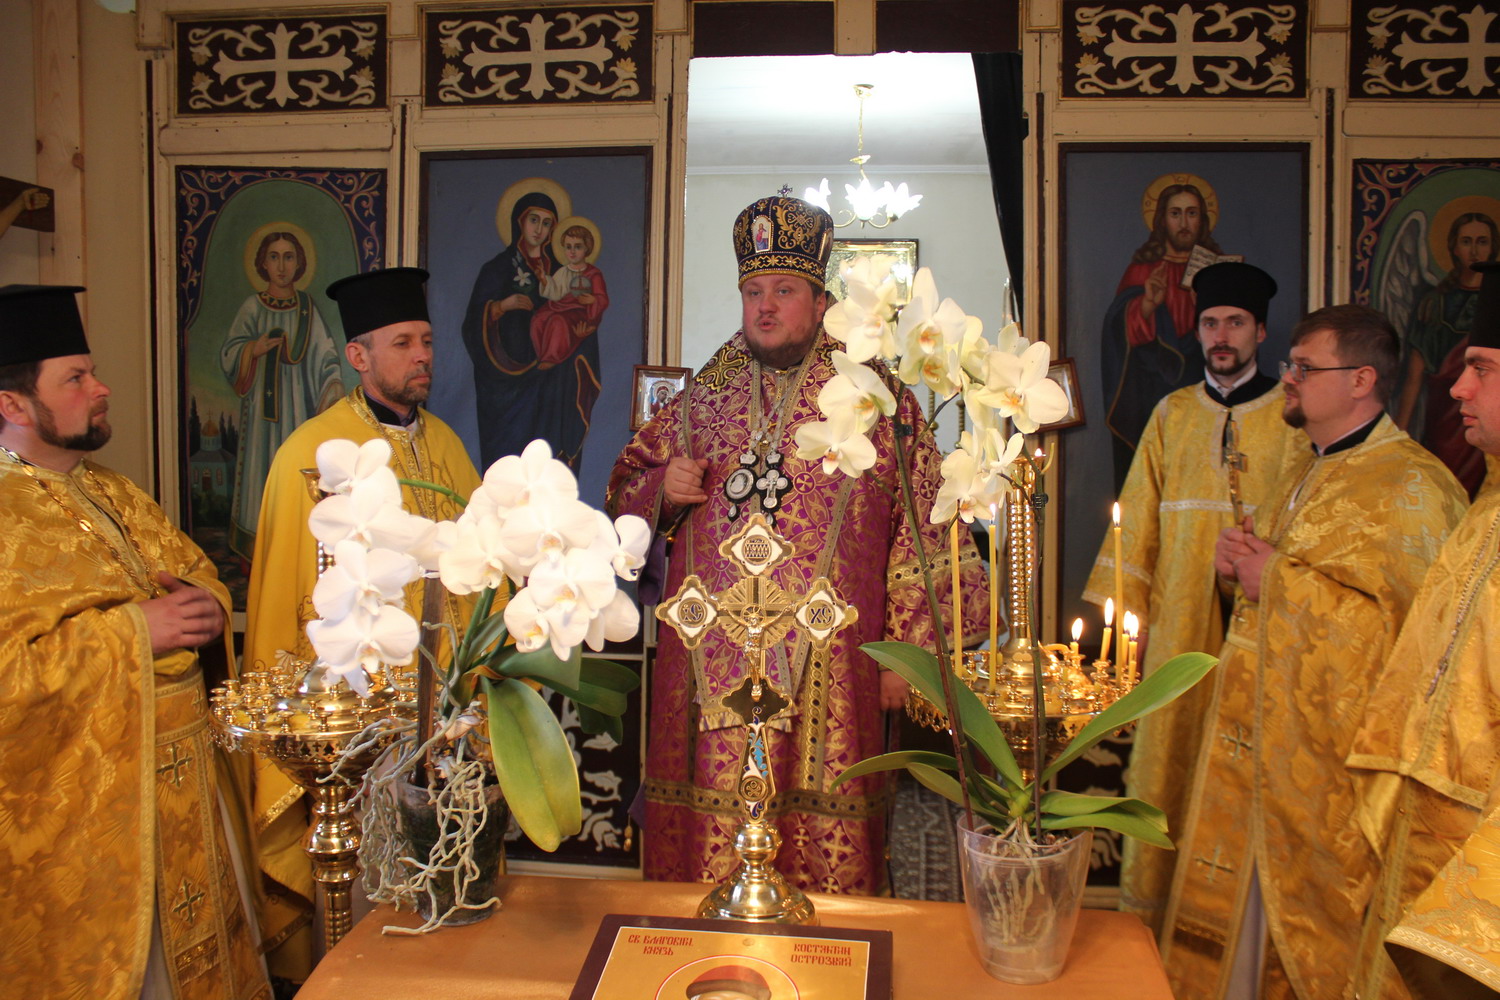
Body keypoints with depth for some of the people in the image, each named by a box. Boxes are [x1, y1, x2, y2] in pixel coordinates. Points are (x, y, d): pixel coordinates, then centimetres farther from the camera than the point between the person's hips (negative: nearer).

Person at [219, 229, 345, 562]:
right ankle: (259, 550, 5)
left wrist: (333, 394, -8)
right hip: (263, 403, 0)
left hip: (299, 401, 0)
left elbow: (325, 357, 4)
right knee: (263, 466, -1)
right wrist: (253, 350, -16)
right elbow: (228, 356, 4)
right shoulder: (253, 307, 5)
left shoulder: (308, 306, 6)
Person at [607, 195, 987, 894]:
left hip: (827, 672, -3)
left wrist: (905, 648, -3)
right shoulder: (701, 400, 13)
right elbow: (625, 491, 21)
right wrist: (662, 489, -3)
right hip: (711, 664, 3)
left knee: (824, 846, 0)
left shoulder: (879, 400, 3)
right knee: (708, 835, 6)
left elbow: (922, 532, 2)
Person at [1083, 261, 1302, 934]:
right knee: (1166, 757, 6)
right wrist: (1125, 613, 5)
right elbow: (1139, 517, 10)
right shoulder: (1172, 414, 11)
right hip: (1178, 625, 2)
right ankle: (1151, 909, 20)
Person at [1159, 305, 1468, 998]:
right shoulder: (1307, 473, 14)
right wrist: (1243, 559, 1)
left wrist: (1277, 579, -18)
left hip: (1333, 753, -8)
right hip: (1264, 738, 9)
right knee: (1248, 900, 16)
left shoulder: (1411, 487, -16)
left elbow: (1399, 619, -24)